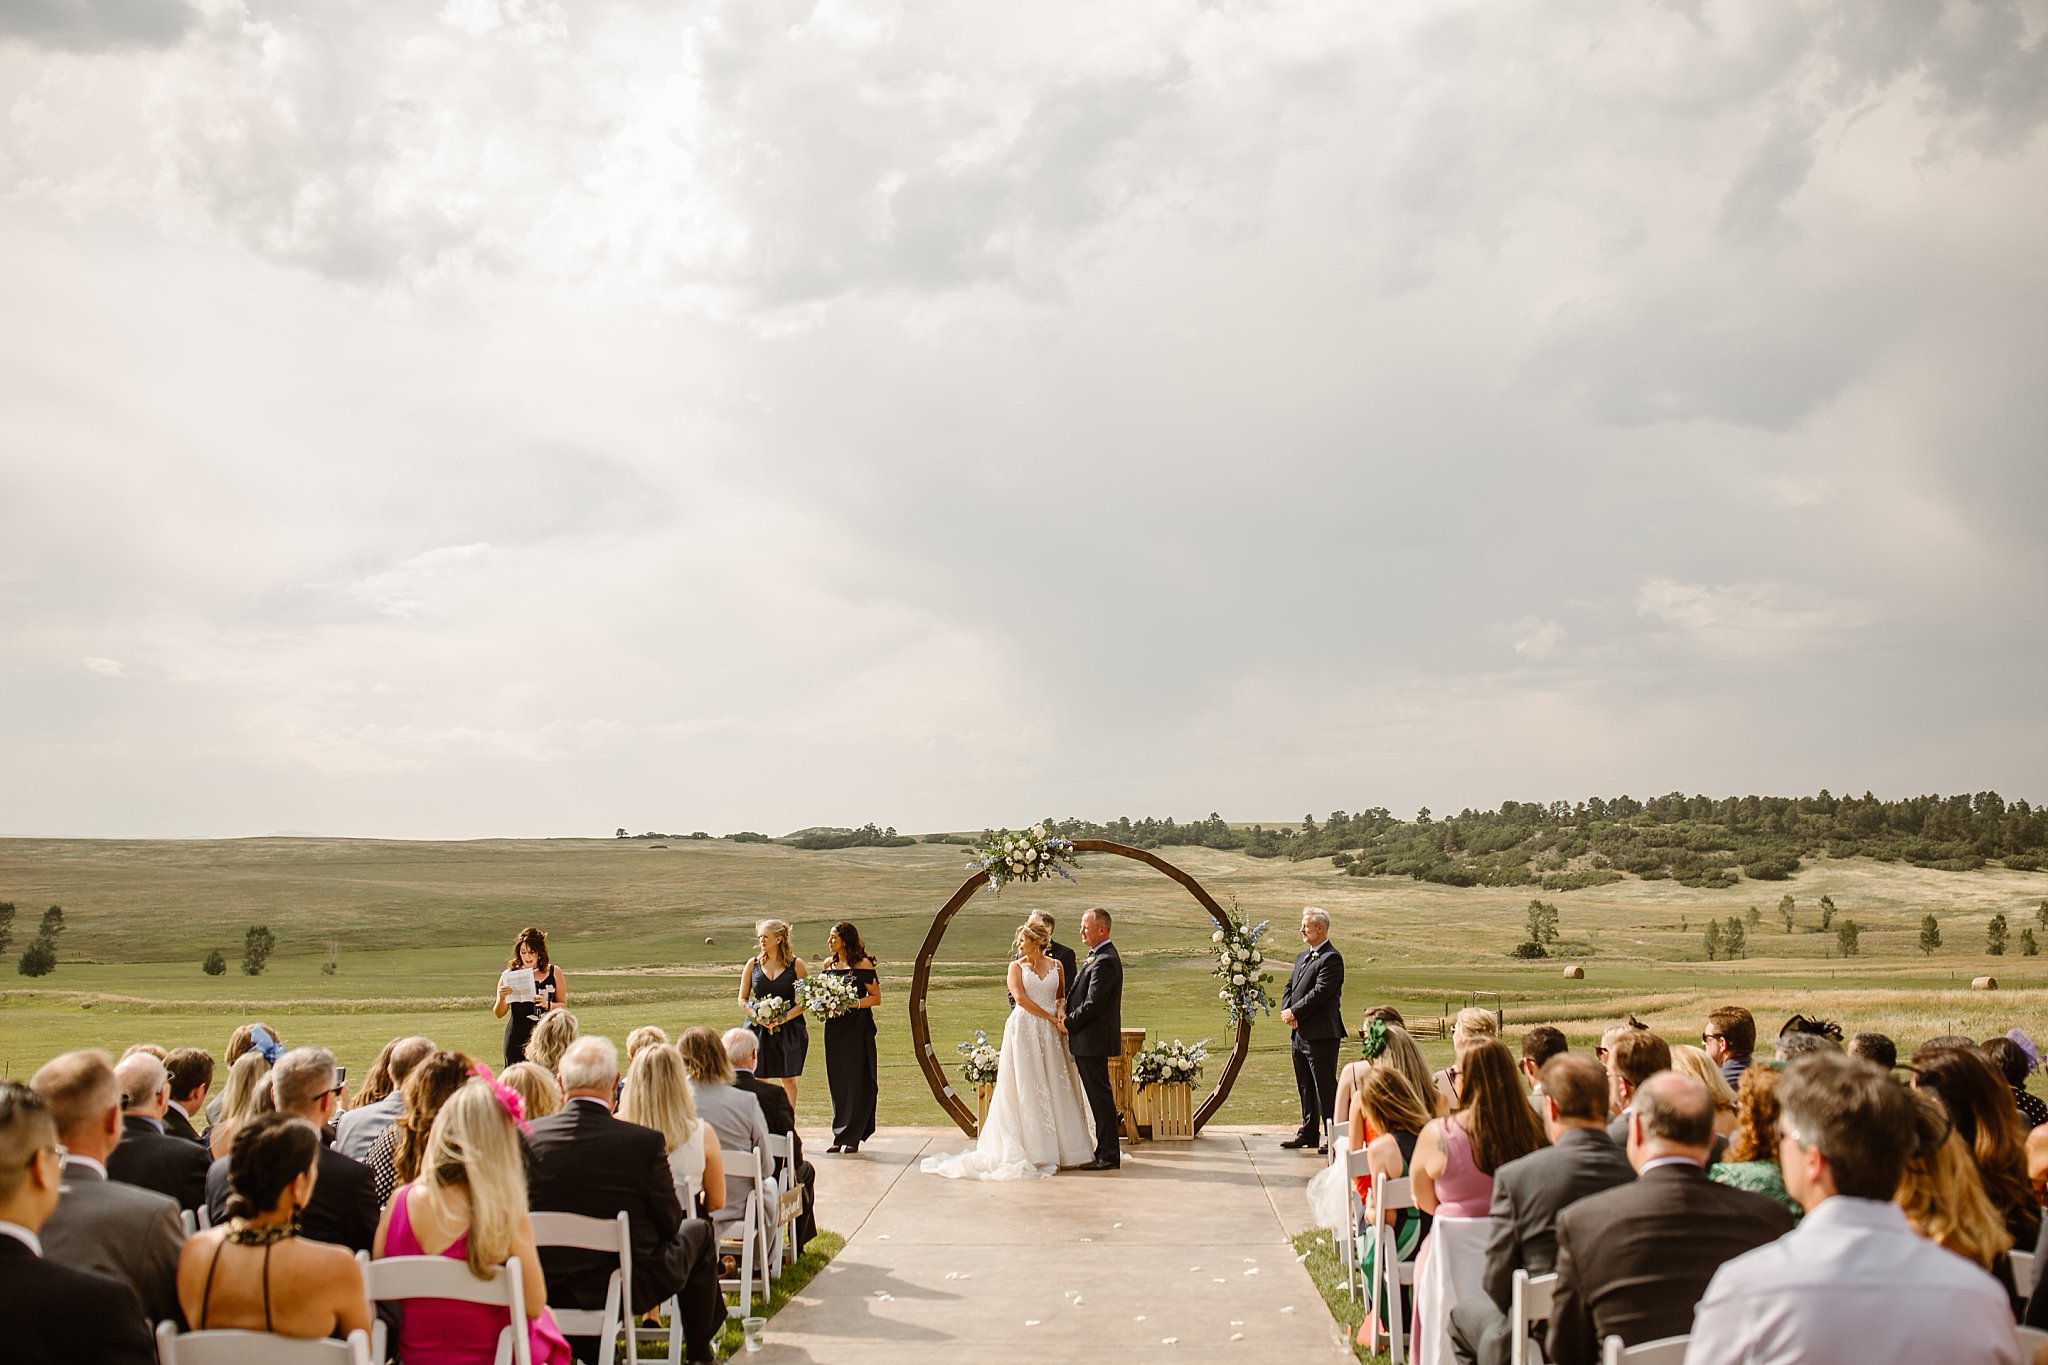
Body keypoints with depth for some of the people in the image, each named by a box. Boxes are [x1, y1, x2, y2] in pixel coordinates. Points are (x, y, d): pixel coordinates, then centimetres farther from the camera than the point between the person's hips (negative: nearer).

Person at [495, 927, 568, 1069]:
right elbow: (499, 1014, 5)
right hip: (518, 1039, -1)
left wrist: (548, 1005, -10)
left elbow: (563, 1005, 10)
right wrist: (502, 998, -15)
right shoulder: (509, 975, 3)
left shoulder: (554, 972, 6)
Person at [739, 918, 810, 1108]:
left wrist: (785, 1017, -14)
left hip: (788, 1029, -1)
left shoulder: (795, 965, -1)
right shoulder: (753, 964, 5)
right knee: (759, 1081, 0)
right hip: (758, 1028, 1)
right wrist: (757, 1017, -10)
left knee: (788, 1079, 3)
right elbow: (742, 1000, 8)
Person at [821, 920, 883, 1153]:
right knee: (837, 1082, 6)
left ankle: (852, 1137, 3)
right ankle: (840, 1136, 12)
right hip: (834, 1029, 5)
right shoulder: (828, 965, 11)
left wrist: (853, 1003, -19)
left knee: (857, 1081, -3)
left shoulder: (863, 964, -5)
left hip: (858, 1028, -5)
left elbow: (876, 998, -6)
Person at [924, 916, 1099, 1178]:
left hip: (1051, 1034, 3)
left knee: (1055, 1087, 4)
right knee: (1026, 1087, -2)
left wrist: (1061, 1010, -5)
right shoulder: (1016, 967, 2)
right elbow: (1020, 998, -10)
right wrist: (1051, 1018, -12)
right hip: (1024, 1031, -3)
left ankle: (1060, 1146, 12)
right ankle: (1032, 1150, 1)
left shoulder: (1055, 966, 11)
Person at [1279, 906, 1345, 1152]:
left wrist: (1295, 1013, -13)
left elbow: (1320, 993, -19)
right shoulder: (1302, 957, 18)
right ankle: (1309, 1133, 23)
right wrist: (1286, 1012, -2)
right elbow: (1289, 987, 17)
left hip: (1321, 1034, -9)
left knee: (1325, 1086, -6)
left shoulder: (1331, 958, -12)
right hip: (1300, 1033, 9)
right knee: (1305, 1086, 15)